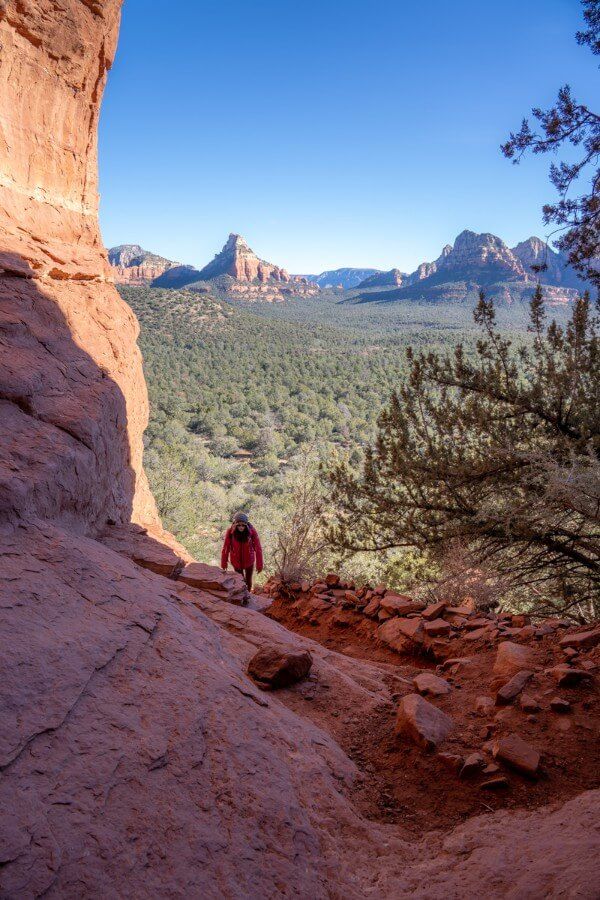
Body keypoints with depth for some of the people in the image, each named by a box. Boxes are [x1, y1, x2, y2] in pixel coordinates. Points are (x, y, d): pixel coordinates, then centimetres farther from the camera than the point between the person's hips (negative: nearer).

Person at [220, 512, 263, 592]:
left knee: (248, 581, 20)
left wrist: (259, 565, -16)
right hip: (236, 561, 0)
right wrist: (224, 564, -7)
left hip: (249, 561, 0)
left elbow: (258, 548, -19)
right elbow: (225, 548, -15)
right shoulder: (230, 531, -25)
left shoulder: (252, 531, -26)